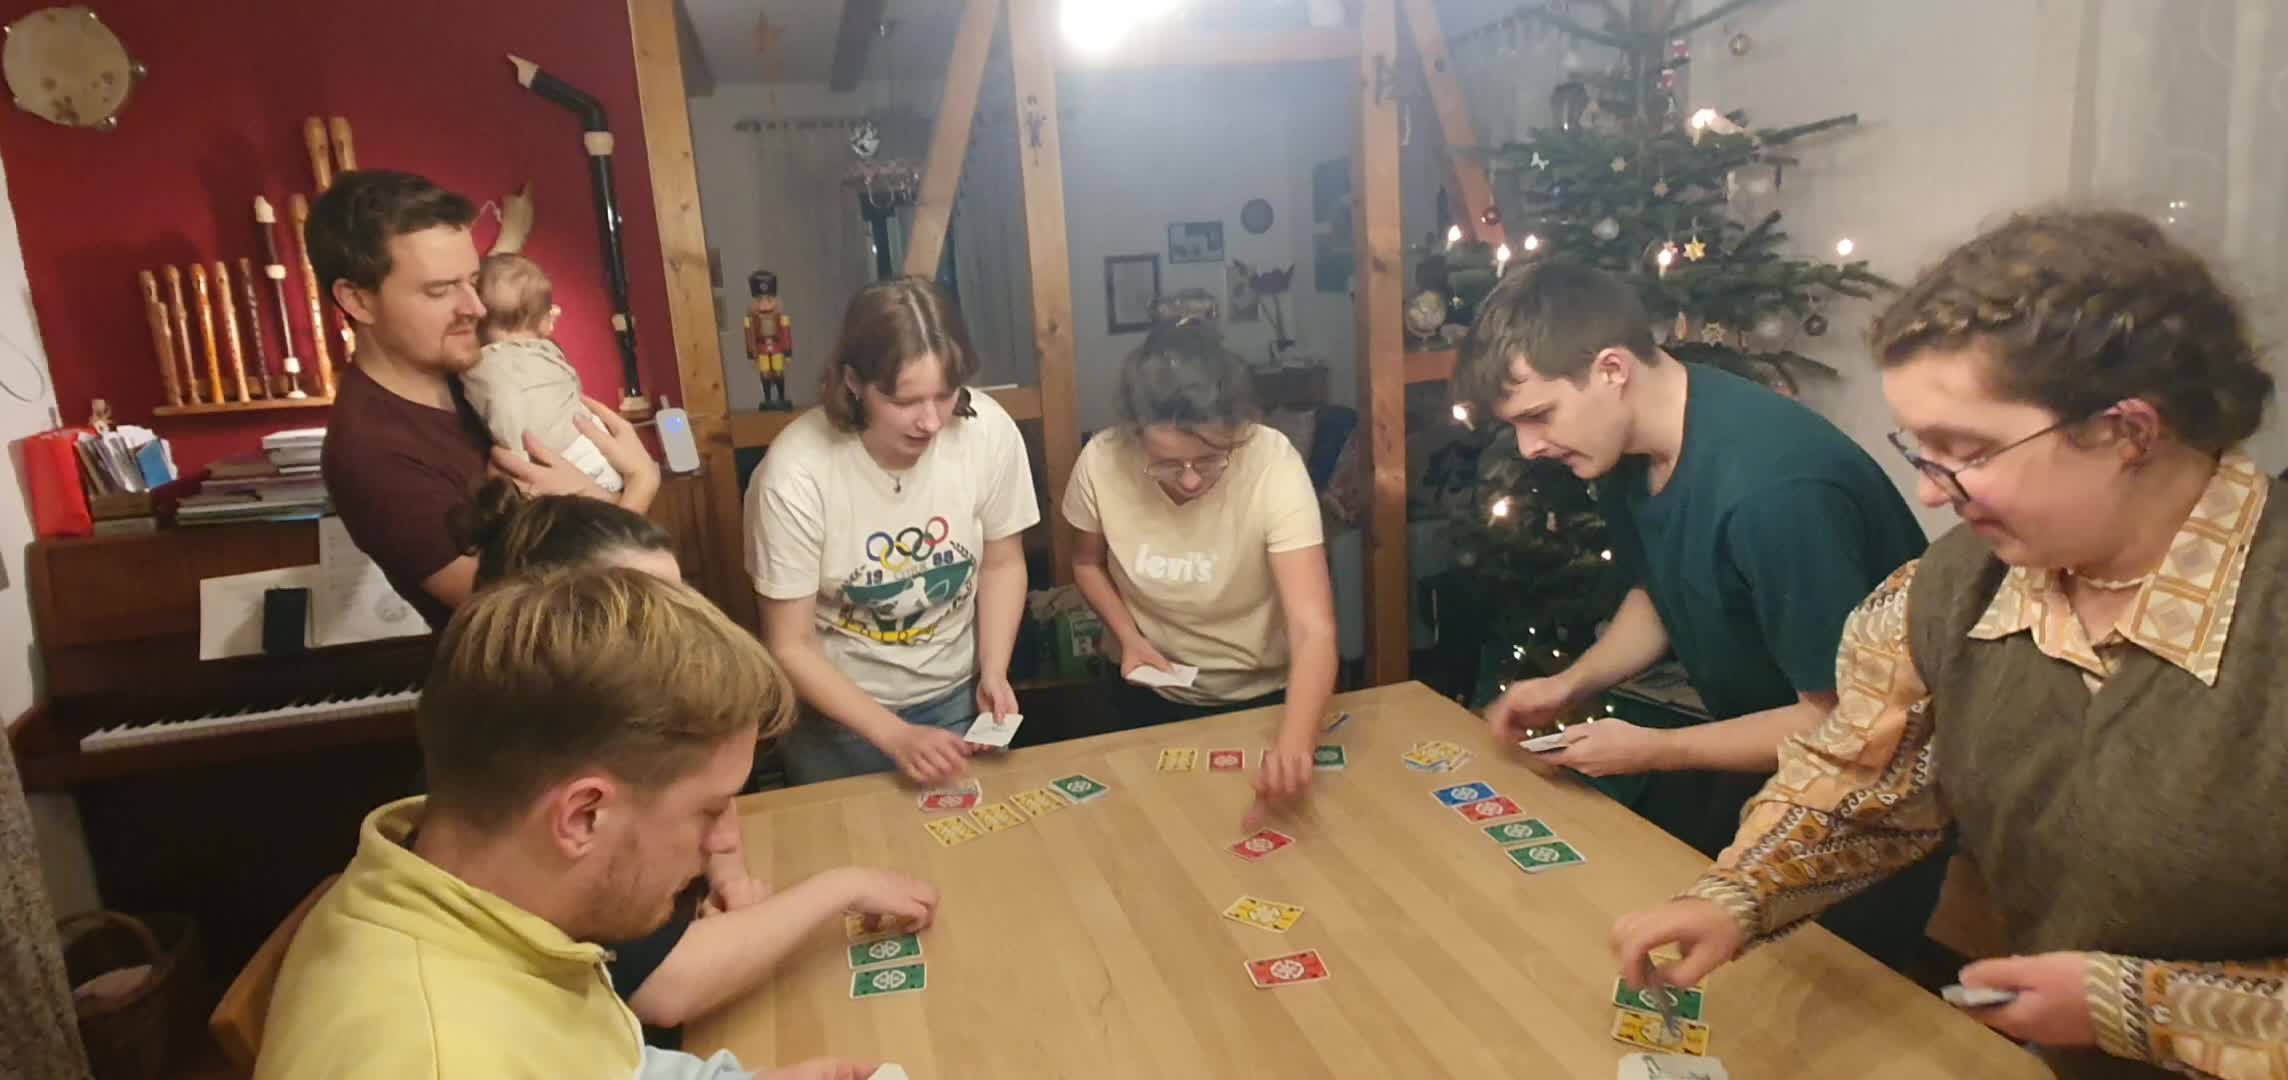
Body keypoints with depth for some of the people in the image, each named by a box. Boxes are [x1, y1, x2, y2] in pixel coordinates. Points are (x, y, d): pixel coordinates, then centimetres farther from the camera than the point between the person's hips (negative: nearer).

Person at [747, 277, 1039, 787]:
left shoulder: (990, 431, -21)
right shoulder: (795, 476, -27)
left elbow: (1002, 564, -3)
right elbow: (790, 648, -17)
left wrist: (993, 672, -14)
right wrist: (894, 736, -23)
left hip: (957, 697, 3)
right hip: (839, 717, -2)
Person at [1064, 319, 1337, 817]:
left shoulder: (1274, 464, -31)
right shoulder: (1101, 463, -23)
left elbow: (1314, 630, -37)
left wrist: (1294, 743, -53)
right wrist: (1129, 637, -18)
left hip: (1264, 694, -1)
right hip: (1154, 696, 2)